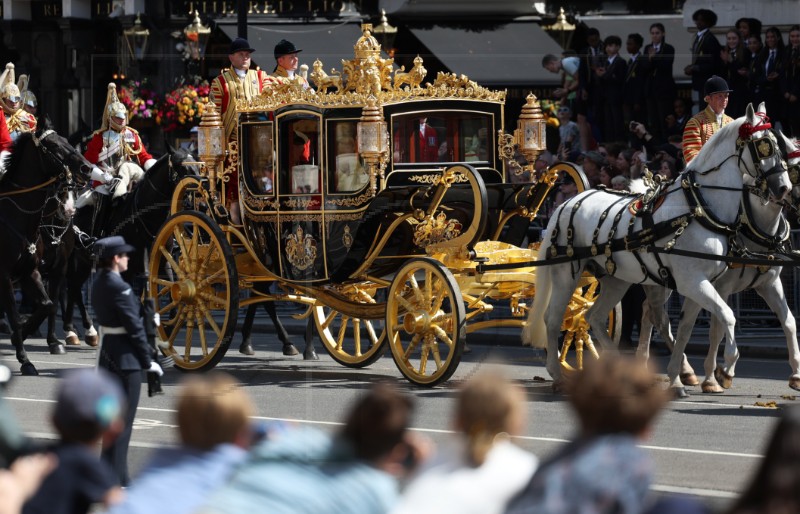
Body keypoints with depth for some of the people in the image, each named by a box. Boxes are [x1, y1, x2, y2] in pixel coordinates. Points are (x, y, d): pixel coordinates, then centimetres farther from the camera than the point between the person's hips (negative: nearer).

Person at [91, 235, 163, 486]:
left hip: (107, 352, 9)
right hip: (125, 357, -9)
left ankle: (109, 472, 25)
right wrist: (148, 360, -12)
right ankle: (116, 478, 0)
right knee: (123, 418, -2)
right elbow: (134, 326, -18)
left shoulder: (99, 282, 8)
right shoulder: (119, 287, -20)